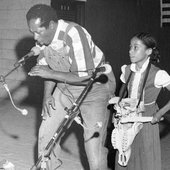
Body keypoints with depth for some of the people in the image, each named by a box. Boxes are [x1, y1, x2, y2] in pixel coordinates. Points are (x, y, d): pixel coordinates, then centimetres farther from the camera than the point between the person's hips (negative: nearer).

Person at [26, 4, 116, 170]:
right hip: (66, 87, 7)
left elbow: (86, 77, -32)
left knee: (94, 141, -7)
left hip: (95, 86, -7)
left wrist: (51, 74, -29)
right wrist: (47, 95, -9)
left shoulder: (73, 35, -31)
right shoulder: (42, 37, -9)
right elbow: (47, 68, 6)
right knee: (46, 133, 5)